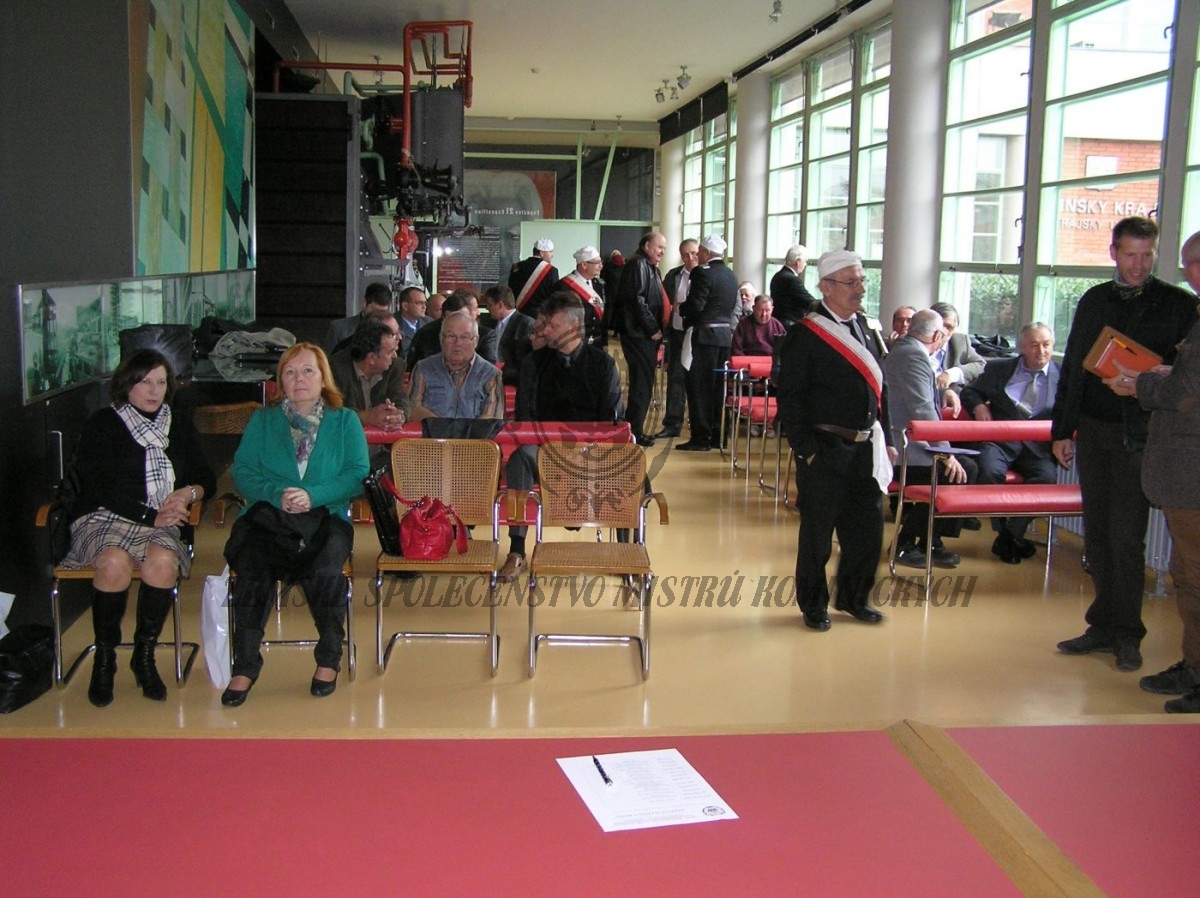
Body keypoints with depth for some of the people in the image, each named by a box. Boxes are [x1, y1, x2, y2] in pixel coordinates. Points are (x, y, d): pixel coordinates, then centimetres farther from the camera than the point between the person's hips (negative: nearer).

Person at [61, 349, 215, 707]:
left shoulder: (180, 427, 19)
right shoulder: (102, 425, 7)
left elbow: (206, 478, 19)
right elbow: (97, 488, -4)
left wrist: (188, 493, -5)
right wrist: (150, 515, -13)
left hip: (159, 523, 2)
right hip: (103, 517, -2)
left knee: (163, 560, -33)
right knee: (115, 561, -36)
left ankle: (144, 655, -16)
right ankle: (104, 657, -16)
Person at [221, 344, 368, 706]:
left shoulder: (345, 421, 13)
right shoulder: (262, 420, 17)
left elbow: (358, 475, 0)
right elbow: (242, 471, 4)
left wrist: (313, 495, -15)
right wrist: (276, 495, -15)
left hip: (325, 518, -1)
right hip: (267, 517, 1)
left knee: (326, 571, -32)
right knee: (253, 571, -31)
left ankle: (329, 658, -9)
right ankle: (245, 665, -19)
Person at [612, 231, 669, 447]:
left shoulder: (651, 268, 20)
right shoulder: (637, 265, -11)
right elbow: (637, 300, -20)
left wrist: (658, 330, 13)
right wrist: (653, 328, -17)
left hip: (648, 333, 10)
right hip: (638, 332, -10)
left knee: (644, 380, 12)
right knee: (642, 381, -9)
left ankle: (635, 428, 18)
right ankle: (634, 430, -4)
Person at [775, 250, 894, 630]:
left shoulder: (865, 327, 10)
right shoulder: (804, 336, -10)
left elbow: (878, 387, 15)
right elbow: (790, 398, -11)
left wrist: (886, 439, 13)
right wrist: (806, 450, -15)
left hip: (865, 448, 6)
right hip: (825, 451, -6)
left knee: (868, 526, 11)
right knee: (818, 531, 5)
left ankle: (854, 598, 30)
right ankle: (814, 606, 22)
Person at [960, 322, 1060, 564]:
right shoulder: (998, 369, 15)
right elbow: (969, 391, 23)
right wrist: (978, 405, 1)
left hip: (1037, 446, 0)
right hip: (999, 441, 0)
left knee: (1047, 476, -31)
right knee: (990, 471, -31)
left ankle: (1013, 532, -13)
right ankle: (1002, 532, -10)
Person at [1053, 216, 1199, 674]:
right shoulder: (1094, 301, 10)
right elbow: (1072, 368, 12)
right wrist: (1062, 430, 10)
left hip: (1140, 435, -4)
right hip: (1092, 430, 5)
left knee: (1125, 537, -4)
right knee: (1097, 534, 10)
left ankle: (1127, 635, 9)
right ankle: (1104, 626, 21)